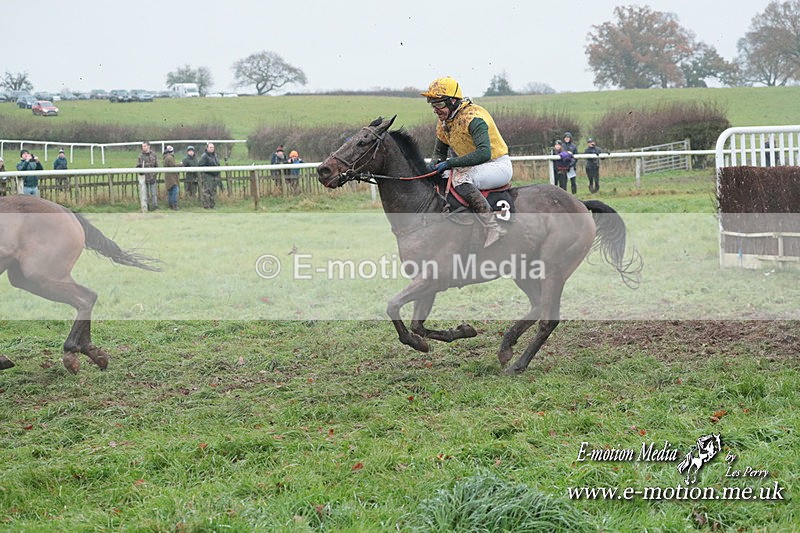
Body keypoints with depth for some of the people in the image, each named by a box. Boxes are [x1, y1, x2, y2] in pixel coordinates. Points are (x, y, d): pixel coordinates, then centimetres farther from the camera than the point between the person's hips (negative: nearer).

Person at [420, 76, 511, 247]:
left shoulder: (472, 118, -22)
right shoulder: (444, 122, 5)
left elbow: (484, 153, -35)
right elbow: (440, 151, 20)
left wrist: (450, 163, -33)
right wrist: (436, 163, -5)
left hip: (498, 165, -9)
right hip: (474, 168, 9)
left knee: (460, 178, -34)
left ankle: (493, 228, -37)